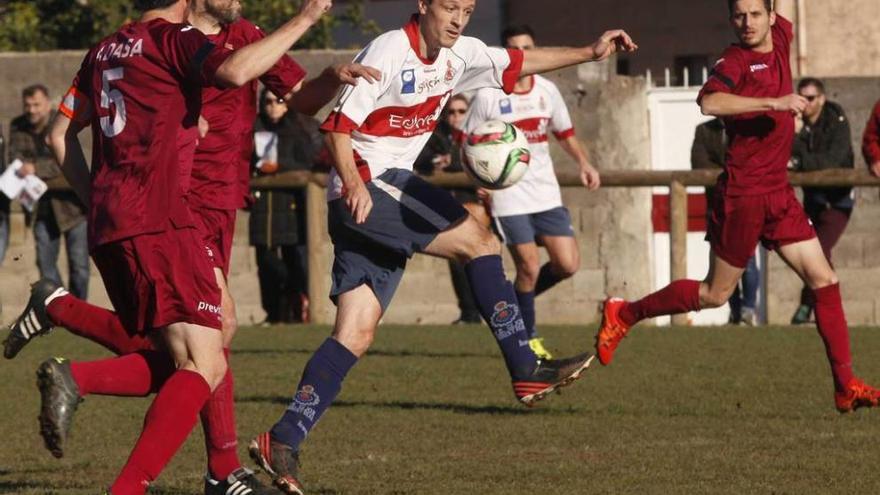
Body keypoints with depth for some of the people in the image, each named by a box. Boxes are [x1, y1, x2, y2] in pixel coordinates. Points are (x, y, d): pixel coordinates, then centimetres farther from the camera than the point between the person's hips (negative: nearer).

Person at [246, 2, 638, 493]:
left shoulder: (457, 55, 10)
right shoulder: (389, 52, -14)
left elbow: (518, 62, 23)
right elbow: (340, 124, -18)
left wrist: (590, 52, 16)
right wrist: (353, 185, -32)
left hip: (392, 187, 9)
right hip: (366, 185, -9)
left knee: (356, 334, 2)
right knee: (478, 240, -13)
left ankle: (282, 442, -1)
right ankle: (527, 370, -10)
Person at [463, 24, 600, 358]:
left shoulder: (547, 91, 6)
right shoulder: (488, 96, -7)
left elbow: (565, 134, 16)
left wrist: (583, 164, -2)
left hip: (546, 193, 5)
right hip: (508, 195, -5)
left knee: (568, 264, -3)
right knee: (529, 266, -9)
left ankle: (520, 297, 24)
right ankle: (528, 338, 9)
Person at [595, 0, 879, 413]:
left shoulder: (780, 38, 9)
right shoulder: (736, 60, -13)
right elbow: (709, 102, -34)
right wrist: (774, 102, -32)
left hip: (778, 193, 7)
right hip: (742, 194, -7)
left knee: (824, 281, 0)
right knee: (715, 294, 3)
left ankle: (845, 386, 1)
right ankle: (623, 314, 20)